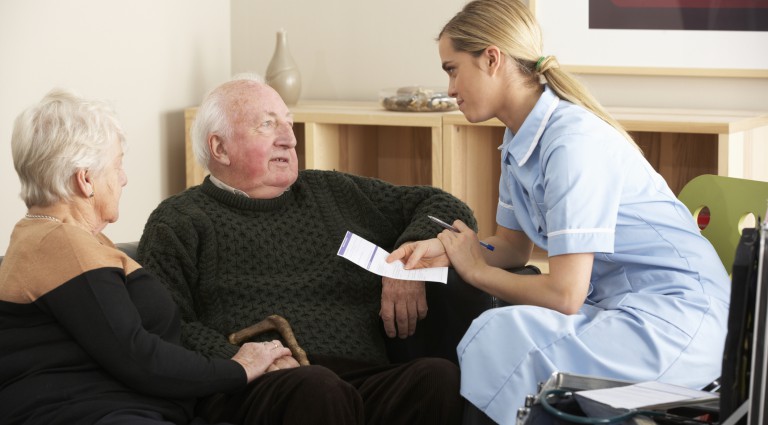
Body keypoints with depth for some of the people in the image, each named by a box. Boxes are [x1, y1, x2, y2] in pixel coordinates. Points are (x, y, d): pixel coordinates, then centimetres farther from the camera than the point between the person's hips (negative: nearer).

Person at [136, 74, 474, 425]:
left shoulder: (332, 194, 27)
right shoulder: (180, 222, 15)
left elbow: (447, 207, 31)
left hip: (365, 379, 5)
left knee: (440, 377, -29)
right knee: (314, 387, -41)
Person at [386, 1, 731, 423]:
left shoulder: (573, 143, -21)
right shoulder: (520, 139, 7)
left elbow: (565, 293, -23)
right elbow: (513, 246, 19)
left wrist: (477, 270, -6)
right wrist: (446, 250, -1)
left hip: (678, 318, -9)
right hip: (614, 303, 9)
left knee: (504, 336, -28)